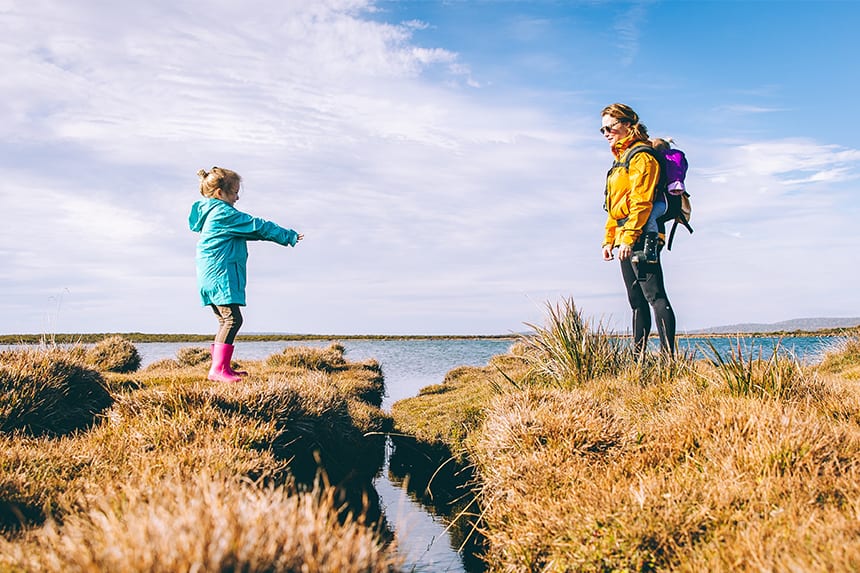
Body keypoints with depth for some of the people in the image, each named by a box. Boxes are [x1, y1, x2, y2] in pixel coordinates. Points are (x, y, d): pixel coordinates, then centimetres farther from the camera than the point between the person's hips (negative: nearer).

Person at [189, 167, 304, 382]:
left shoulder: (209, 213, 20)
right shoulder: (224, 213, -11)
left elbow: (248, 231, 28)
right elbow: (257, 227, -9)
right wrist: (289, 236, -2)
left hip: (210, 276, 11)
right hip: (221, 275, -11)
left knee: (225, 320, 15)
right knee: (232, 319, -13)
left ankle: (223, 367, 19)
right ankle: (217, 369, -16)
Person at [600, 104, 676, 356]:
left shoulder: (641, 156, -7)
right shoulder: (621, 159, 23)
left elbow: (641, 201, -17)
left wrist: (629, 238, -24)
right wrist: (609, 239, 20)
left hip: (640, 238, -10)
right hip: (626, 240, 10)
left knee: (654, 295, -12)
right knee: (637, 301, 10)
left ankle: (668, 355, -13)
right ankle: (638, 356, 15)